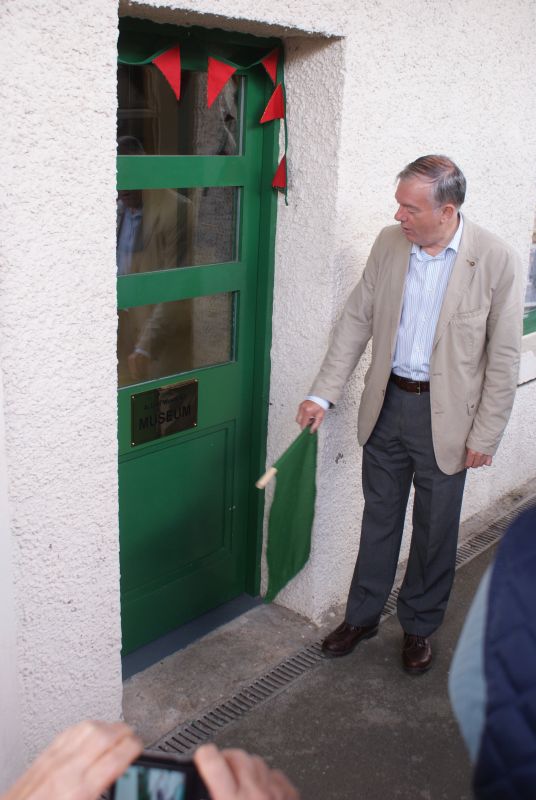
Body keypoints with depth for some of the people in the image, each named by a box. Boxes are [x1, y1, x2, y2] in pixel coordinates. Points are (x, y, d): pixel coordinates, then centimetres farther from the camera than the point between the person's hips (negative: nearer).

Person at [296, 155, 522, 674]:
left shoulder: (496, 261, -15)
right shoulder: (389, 243, -3)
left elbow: (503, 358, -11)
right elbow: (356, 320, 2)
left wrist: (484, 436, -10)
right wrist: (323, 395, -3)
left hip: (445, 416, -3)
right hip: (387, 404, 3)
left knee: (435, 530, 14)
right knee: (379, 518, 18)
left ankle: (418, 626, 36)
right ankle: (362, 616, 37)